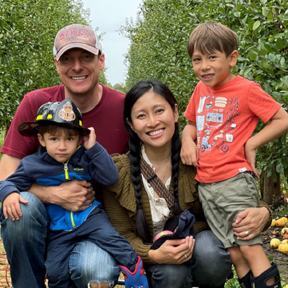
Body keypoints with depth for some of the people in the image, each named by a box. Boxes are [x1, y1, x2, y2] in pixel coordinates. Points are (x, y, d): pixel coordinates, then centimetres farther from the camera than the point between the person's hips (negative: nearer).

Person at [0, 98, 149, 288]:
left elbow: (111, 178, -15)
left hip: (90, 216, -1)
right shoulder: (32, 165, -6)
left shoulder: (85, 158, -8)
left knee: (112, 239, -24)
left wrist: (94, 148, -20)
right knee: (56, 272, 1)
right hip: (59, 228, 1)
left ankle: (134, 267, -8)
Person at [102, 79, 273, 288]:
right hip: (154, 259, -1)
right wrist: (153, 255, -30)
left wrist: (261, 214, -31)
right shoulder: (118, 172, -15)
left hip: (201, 243, 1)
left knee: (209, 252, -33)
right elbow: (123, 236, -8)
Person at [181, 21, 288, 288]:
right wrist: (187, 139, 3)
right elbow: (192, 123, 24)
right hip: (205, 184, 6)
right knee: (233, 251, 10)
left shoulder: (247, 89, -7)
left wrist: (251, 143, -11)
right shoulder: (200, 90, 10)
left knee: (249, 247, -7)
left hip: (234, 181, -6)